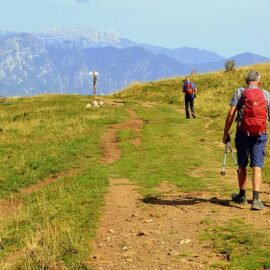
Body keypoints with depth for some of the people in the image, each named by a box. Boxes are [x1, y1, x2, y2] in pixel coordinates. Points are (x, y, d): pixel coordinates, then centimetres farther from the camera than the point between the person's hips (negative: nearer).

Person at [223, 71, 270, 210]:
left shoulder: (239, 92, 3)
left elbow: (231, 113, -5)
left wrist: (226, 133, -2)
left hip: (243, 133, 0)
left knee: (242, 166, 15)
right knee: (257, 167, -2)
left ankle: (242, 196, 29)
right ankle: (256, 199, -13)